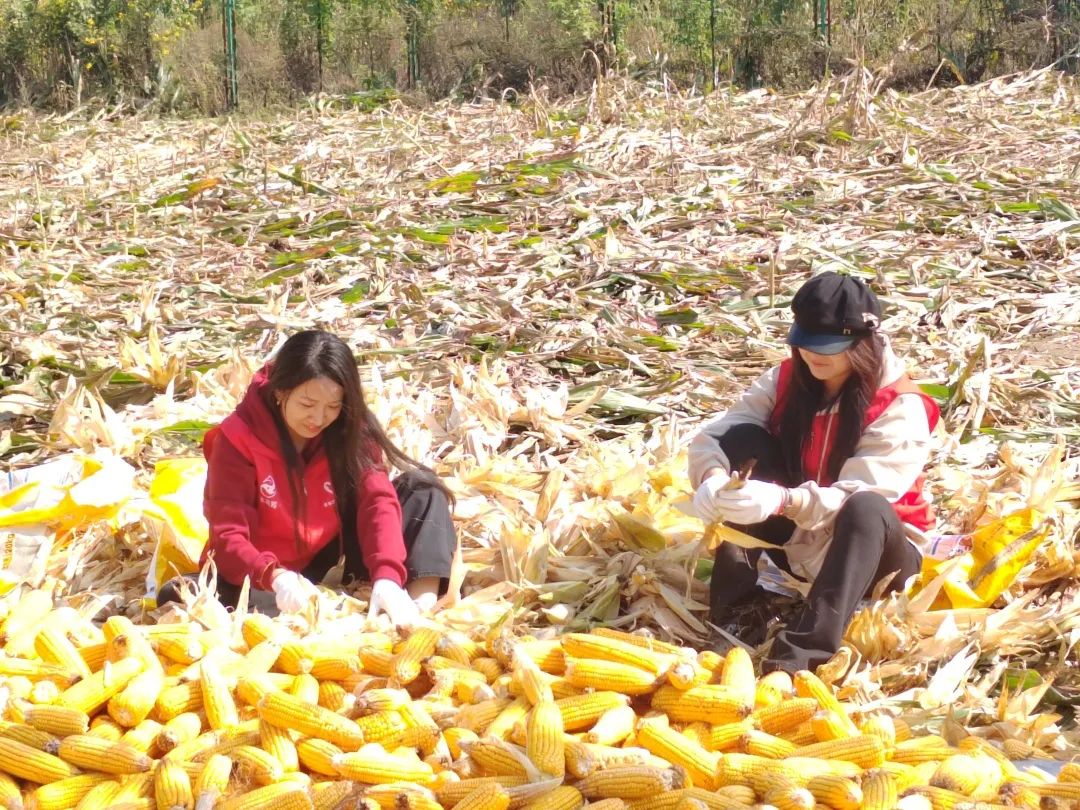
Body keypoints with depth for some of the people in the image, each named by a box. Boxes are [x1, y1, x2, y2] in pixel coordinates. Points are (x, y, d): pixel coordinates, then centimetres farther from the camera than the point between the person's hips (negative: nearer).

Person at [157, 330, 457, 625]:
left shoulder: (350, 430, -9)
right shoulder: (238, 439, -18)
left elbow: (378, 500, -19)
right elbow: (228, 536, -22)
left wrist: (386, 577, -38)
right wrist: (275, 577, -43)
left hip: (330, 562, 3)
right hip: (265, 578, -2)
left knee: (420, 485, -11)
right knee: (179, 597, -34)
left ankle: (422, 610, -32)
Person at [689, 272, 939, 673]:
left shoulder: (899, 408, -19)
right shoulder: (786, 380, -5)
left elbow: (858, 497, -31)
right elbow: (713, 437, -14)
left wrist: (782, 501, -49)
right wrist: (713, 478, -38)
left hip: (872, 543, -4)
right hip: (795, 540, 4)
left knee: (866, 508, -40)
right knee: (744, 439, -17)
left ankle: (806, 649, -52)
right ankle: (734, 590, -21)